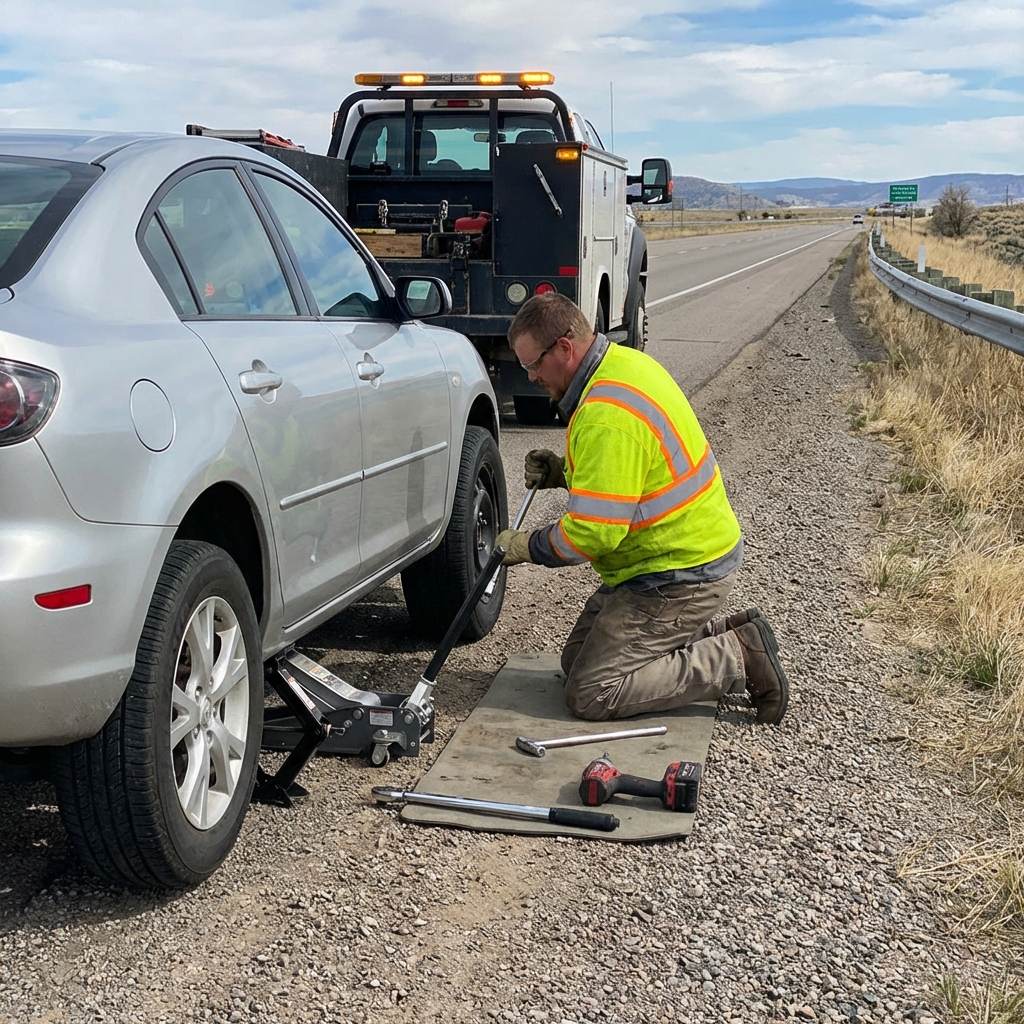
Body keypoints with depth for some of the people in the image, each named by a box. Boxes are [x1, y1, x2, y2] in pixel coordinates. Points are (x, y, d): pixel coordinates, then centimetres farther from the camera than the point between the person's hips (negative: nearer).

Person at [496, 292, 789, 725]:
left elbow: (594, 532, -27)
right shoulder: (624, 362, 5)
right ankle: (720, 635, 14)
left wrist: (526, 547, -10)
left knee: (591, 694, -10)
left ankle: (738, 660, -4)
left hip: (679, 574, -10)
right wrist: (563, 472, 4)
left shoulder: (606, 417, -28)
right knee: (577, 659, 16)